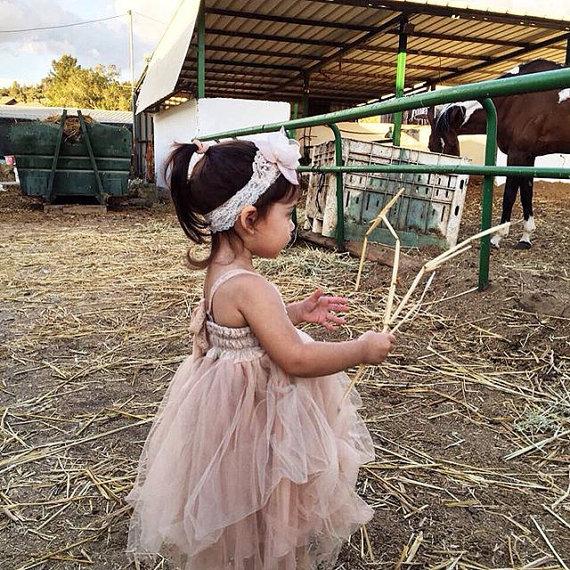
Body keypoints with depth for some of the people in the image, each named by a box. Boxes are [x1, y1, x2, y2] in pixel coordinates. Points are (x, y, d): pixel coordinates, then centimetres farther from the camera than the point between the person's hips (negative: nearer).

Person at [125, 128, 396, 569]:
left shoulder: (221, 270, -1)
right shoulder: (248, 286, -30)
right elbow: (295, 359, -29)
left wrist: (299, 312, 8)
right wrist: (362, 349, -18)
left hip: (233, 396, 10)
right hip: (253, 409, -10)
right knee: (257, 510, 14)